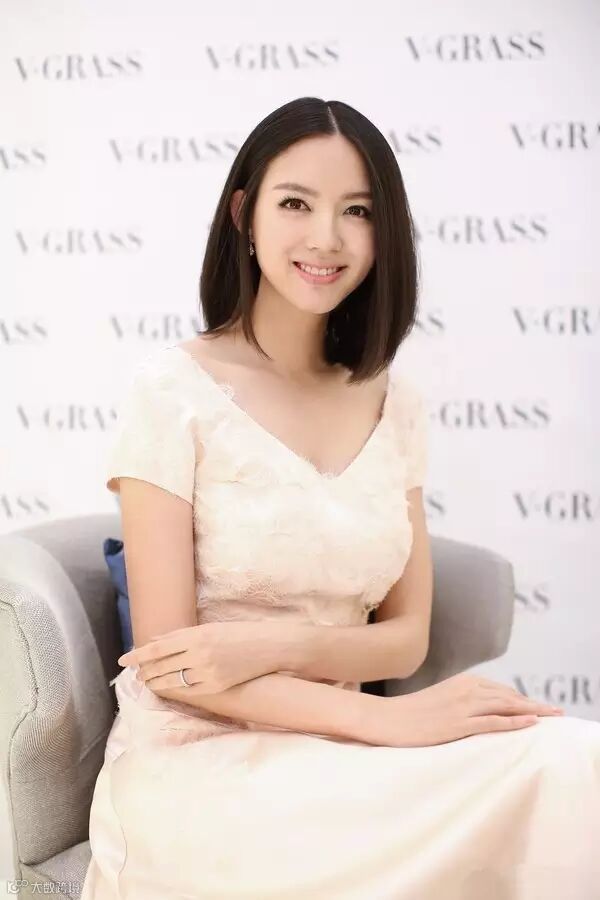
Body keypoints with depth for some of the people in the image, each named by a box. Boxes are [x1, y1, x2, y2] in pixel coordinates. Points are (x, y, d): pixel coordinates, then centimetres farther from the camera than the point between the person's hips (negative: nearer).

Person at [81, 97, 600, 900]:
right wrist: (383, 717, -21)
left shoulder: (397, 404, 7)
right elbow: (169, 660, -11)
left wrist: (273, 645, -14)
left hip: (332, 755, 5)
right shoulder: (173, 389, -8)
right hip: (197, 762, -5)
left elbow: (406, 635, 6)